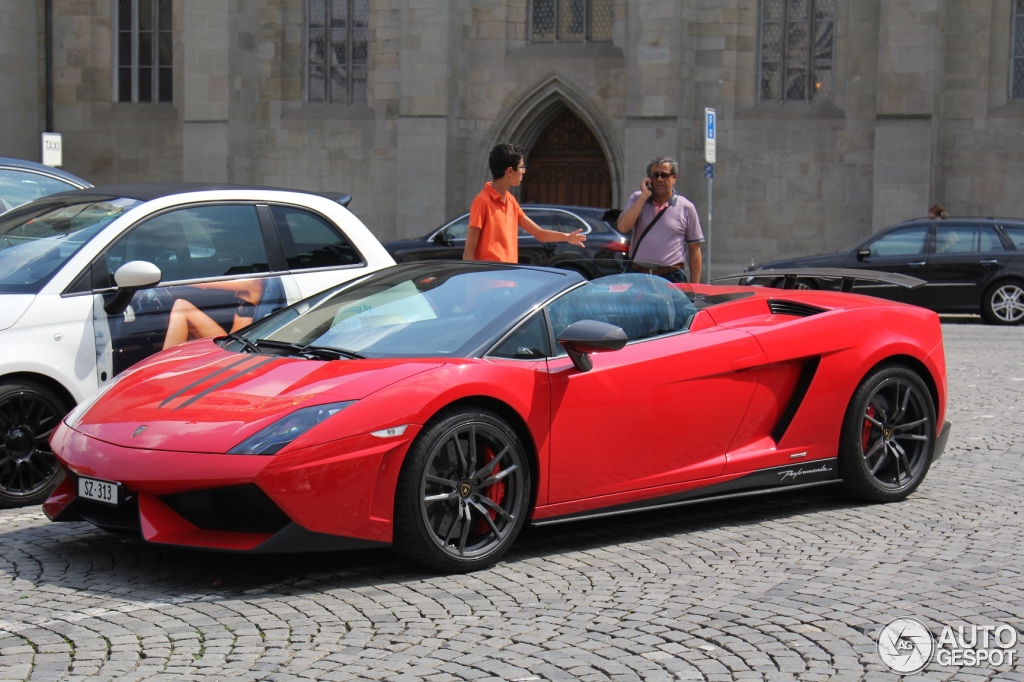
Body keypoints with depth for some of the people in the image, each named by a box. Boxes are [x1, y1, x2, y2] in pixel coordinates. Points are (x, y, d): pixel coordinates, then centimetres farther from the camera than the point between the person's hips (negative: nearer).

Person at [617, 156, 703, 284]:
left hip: (672, 278, -1)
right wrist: (644, 196, -7)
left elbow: (694, 250, 7)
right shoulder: (637, 200, 9)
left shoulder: (686, 207, 5)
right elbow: (622, 227, -9)